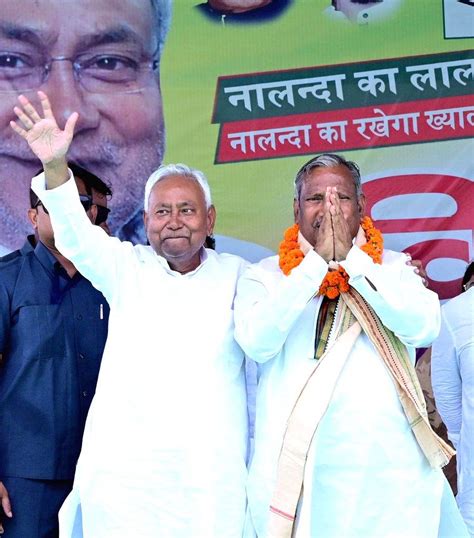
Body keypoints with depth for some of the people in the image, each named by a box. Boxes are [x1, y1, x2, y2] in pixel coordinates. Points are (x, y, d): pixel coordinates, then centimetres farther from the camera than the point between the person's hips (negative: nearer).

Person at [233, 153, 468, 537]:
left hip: (390, 469, 1)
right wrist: (316, 262, -11)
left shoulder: (393, 267, 9)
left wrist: (354, 259, -10)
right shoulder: (264, 276, 6)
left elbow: (422, 328, -10)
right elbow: (257, 343, -13)